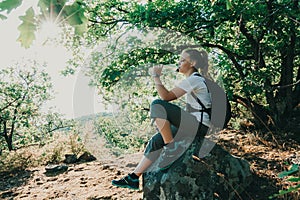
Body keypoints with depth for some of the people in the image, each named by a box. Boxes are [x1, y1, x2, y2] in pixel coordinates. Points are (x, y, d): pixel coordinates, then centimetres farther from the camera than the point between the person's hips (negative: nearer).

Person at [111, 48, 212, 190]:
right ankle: (133, 178, 8)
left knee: (157, 105, -24)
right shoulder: (194, 79, 20)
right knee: (155, 141, 5)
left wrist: (156, 76, -9)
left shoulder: (194, 79, -12)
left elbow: (166, 96, -19)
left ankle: (171, 147, -15)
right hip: (193, 124, 10)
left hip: (199, 125, -10)